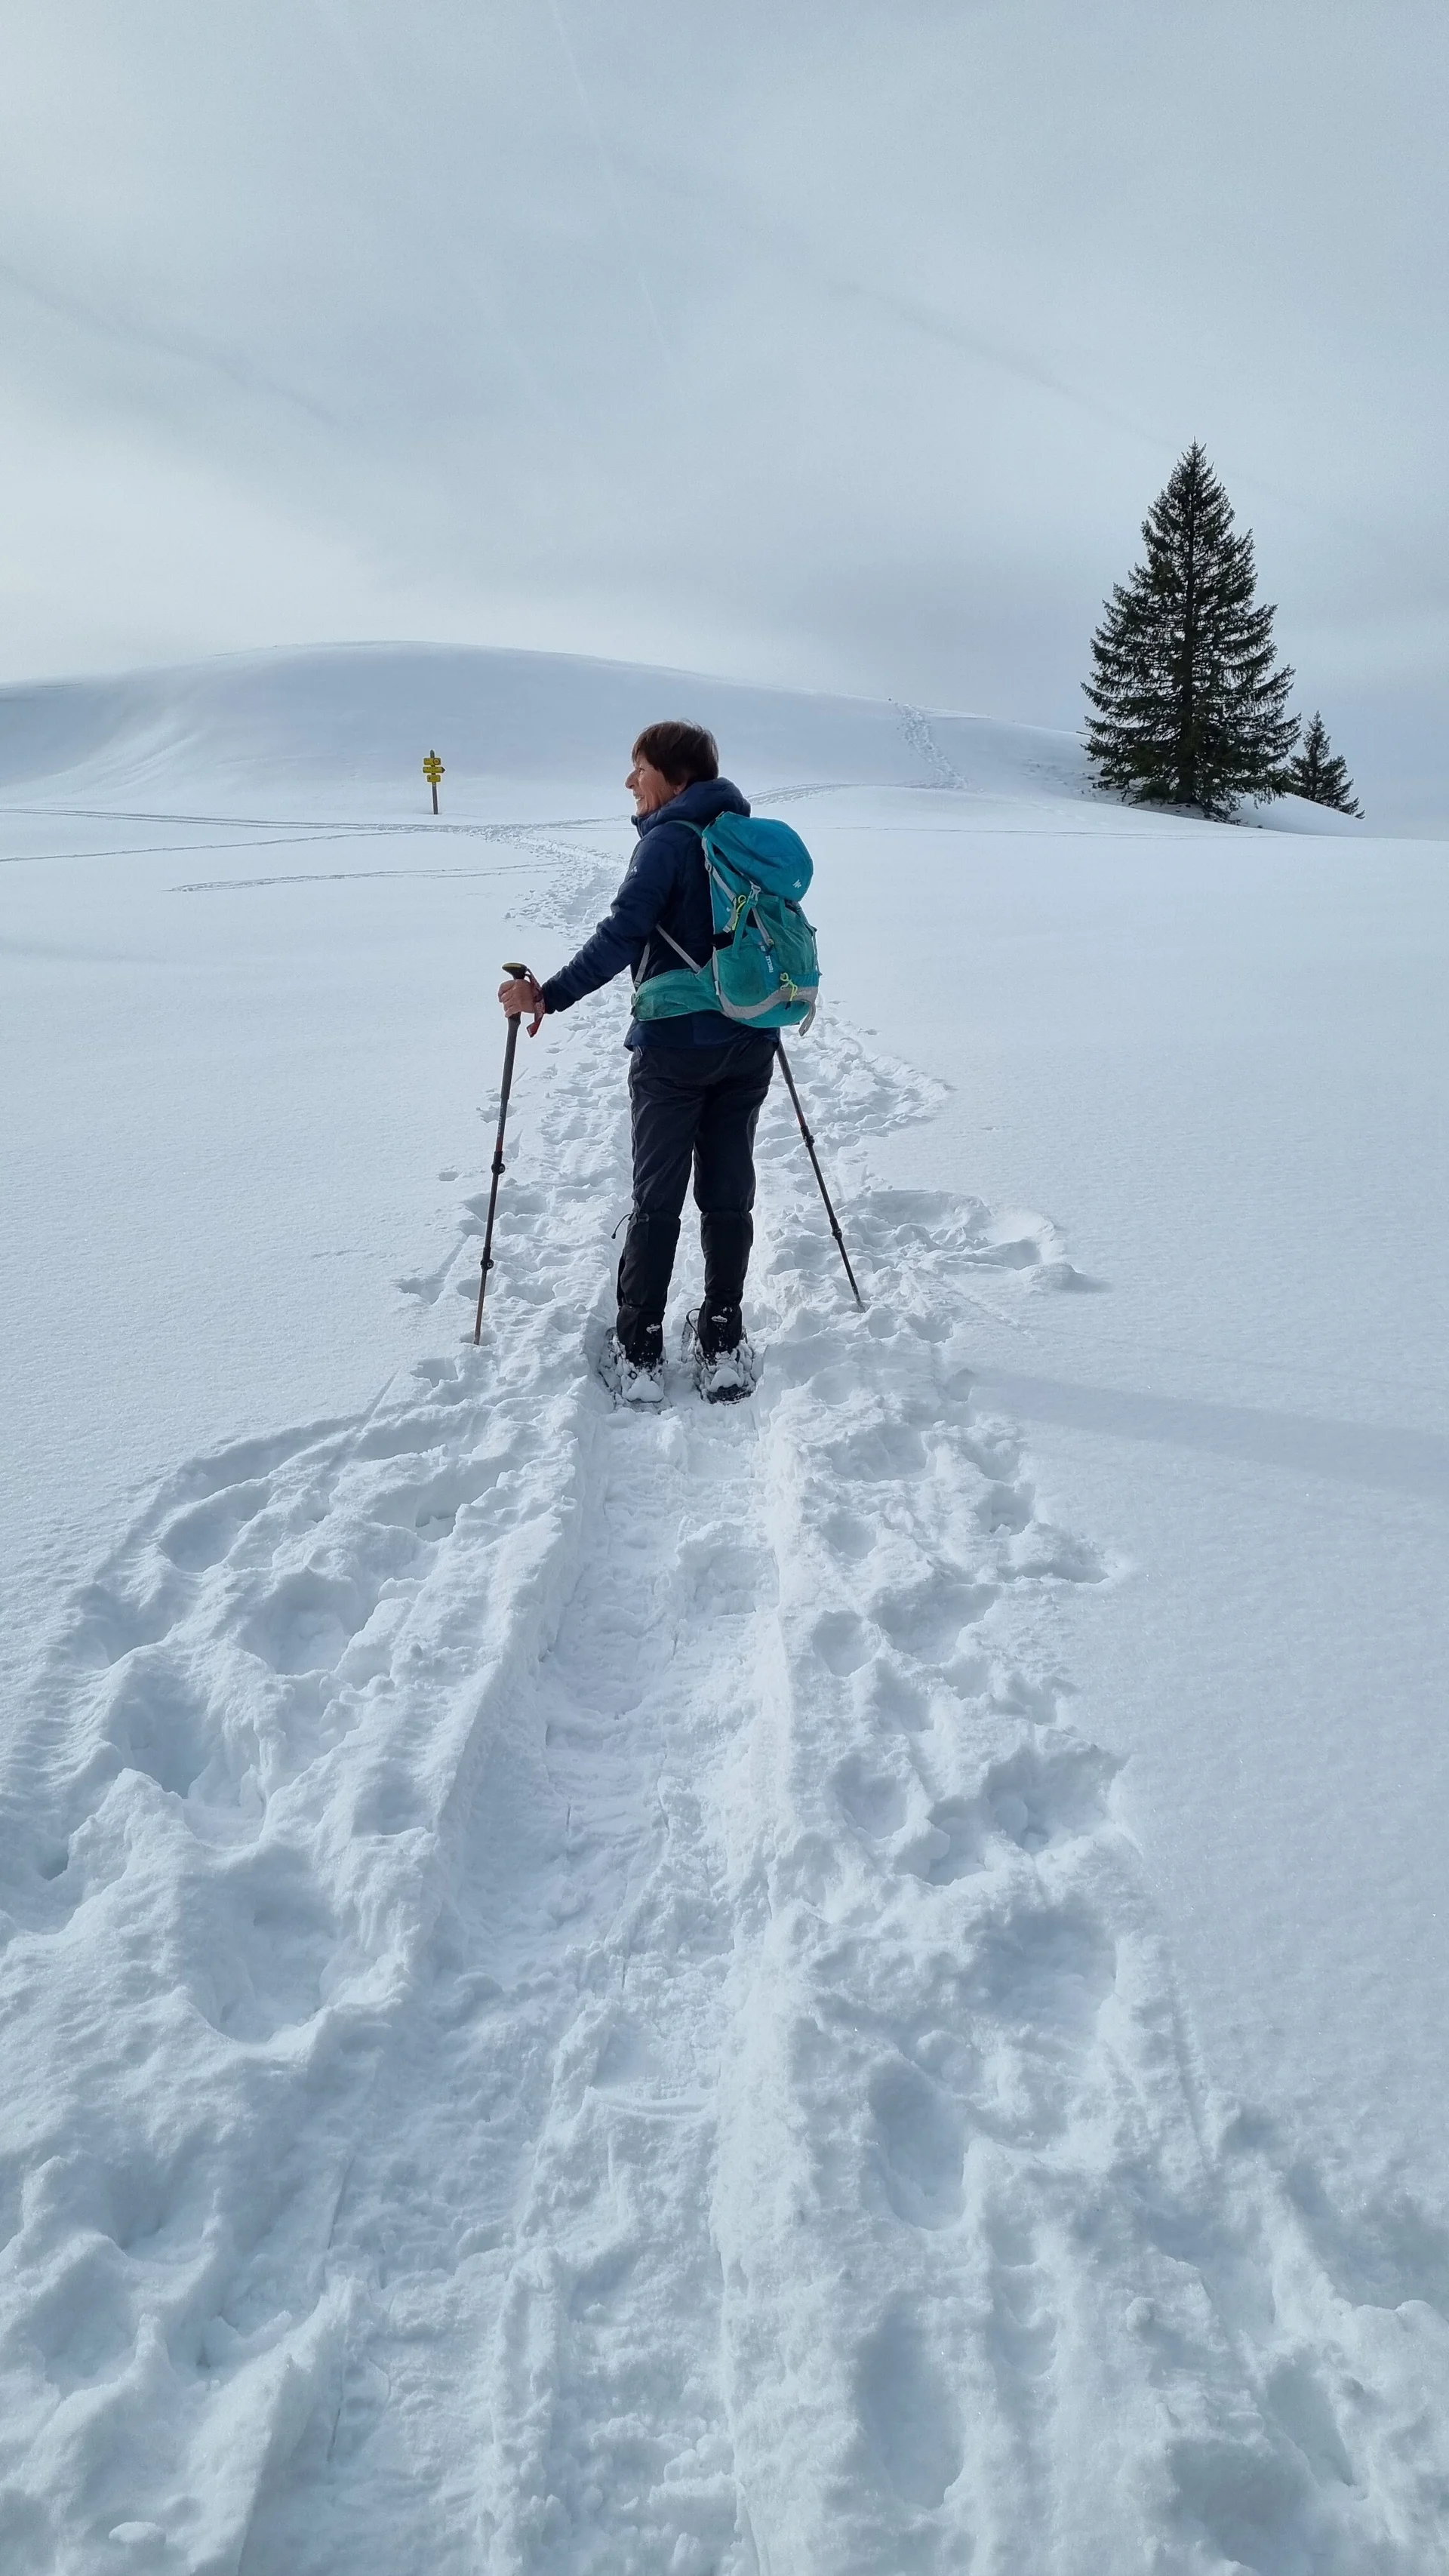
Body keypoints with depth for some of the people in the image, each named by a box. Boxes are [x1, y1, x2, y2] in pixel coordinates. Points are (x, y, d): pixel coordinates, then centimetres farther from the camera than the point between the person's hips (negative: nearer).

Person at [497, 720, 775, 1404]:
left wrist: (550, 996, -24)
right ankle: (723, 1341, 15)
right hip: (749, 1044, 6)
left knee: (657, 1199, 4)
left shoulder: (668, 840, -12)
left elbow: (623, 935, -24)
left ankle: (640, 1351, 8)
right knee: (729, 1193, 11)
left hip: (675, 1046, -5)